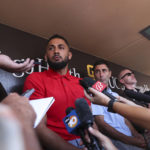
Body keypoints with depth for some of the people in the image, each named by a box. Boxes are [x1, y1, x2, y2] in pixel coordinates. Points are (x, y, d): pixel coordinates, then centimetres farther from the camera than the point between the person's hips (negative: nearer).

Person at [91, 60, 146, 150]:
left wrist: (136, 134, -3)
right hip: (115, 140, -7)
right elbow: (101, 124, -14)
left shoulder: (115, 95, 17)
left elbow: (124, 118, 16)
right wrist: (129, 140, -17)